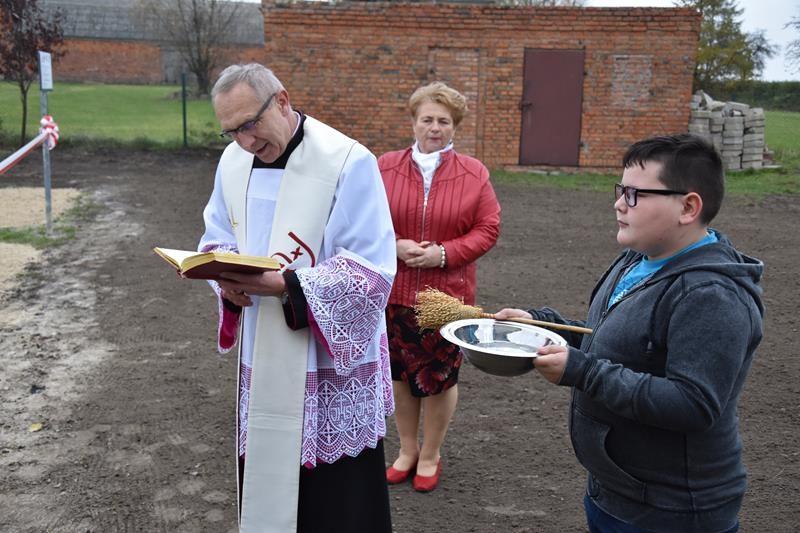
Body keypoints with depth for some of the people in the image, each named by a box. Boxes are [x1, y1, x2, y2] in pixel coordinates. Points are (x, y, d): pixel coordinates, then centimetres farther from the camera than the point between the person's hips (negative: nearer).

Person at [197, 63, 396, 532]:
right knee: (267, 479, 17)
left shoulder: (348, 162, -17)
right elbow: (216, 239, 15)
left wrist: (286, 285, -28)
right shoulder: (233, 161, 4)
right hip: (265, 356, 6)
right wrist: (227, 277, -9)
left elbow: (372, 269, -19)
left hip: (334, 359, -6)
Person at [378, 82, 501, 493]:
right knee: (399, 371, 13)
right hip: (393, 290, 1)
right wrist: (394, 246, -16)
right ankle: (407, 449, 34)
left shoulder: (474, 174, -1)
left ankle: (430, 455, 30)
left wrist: (444, 254, -15)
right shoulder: (385, 167, 0)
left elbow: (488, 229, -2)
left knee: (440, 375, 8)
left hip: (447, 293, -1)